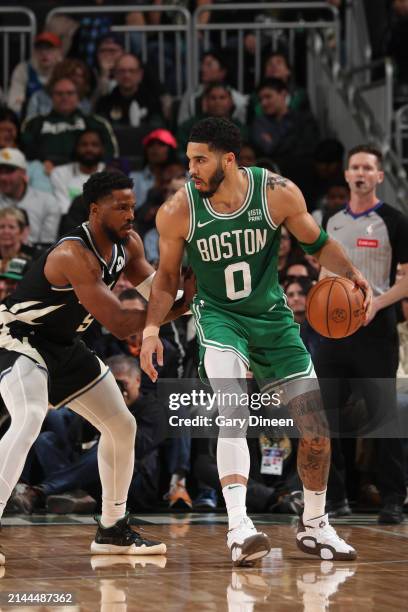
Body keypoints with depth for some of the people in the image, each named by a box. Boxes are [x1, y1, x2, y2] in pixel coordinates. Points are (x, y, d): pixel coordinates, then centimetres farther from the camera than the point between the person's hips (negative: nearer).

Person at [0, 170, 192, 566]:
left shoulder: (127, 244, -3)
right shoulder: (74, 255, -30)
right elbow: (119, 324, -31)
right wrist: (179, 307, -29)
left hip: (65, 345, 10)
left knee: (122, 427, 12)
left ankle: (112, 530, 25)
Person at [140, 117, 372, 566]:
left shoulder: (278, 193, -15)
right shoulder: (178, 211, -15)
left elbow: (317, 243, 1)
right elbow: (167, 277, -1)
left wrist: (351, 273, -16)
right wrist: (152, 327, -15)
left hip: (272, 315, 3)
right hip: (219, 315, -2)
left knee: (316, 428, 2)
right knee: (233, 413, -29)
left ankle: (314, 525, 24)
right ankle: (238, 527, -37)